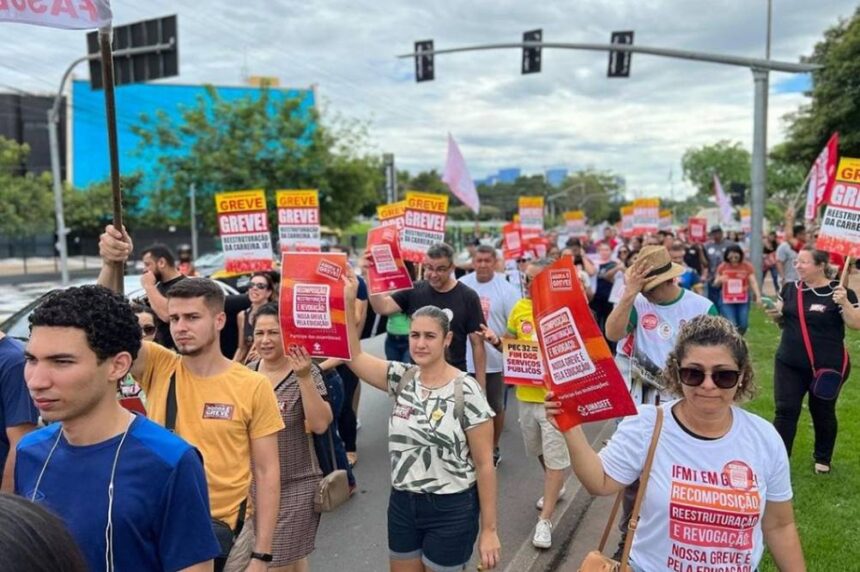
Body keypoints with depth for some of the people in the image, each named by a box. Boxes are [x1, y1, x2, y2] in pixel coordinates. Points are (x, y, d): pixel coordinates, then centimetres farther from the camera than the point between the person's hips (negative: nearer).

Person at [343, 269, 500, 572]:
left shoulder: (466, 392, -17)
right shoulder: (402, 378, -1)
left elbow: (484, 464, -13)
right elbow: (353, 355, -5)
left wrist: (489, 529, -11)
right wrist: (348, 301, -13)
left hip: (451, 509, -5)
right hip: (402, 503, 5)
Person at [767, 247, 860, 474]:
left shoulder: (839, 292, -11)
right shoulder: (789, 289, 3)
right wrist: (776, 314, -9)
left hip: (827, 367, -3)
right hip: (789, 364, 3)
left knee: (822, 412, 14)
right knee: (785, 410, 0)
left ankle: (823, 459, 34)